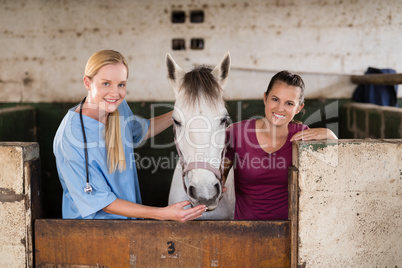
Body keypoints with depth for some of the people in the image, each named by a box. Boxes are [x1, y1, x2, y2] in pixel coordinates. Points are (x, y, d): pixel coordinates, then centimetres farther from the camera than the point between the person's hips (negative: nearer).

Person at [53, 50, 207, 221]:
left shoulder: (120, 106, -3)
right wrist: (164, 213, -23)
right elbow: (101, 201, -18)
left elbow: (143, 130, 21)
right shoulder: (70, 137, -22)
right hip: (91, 223, -6)